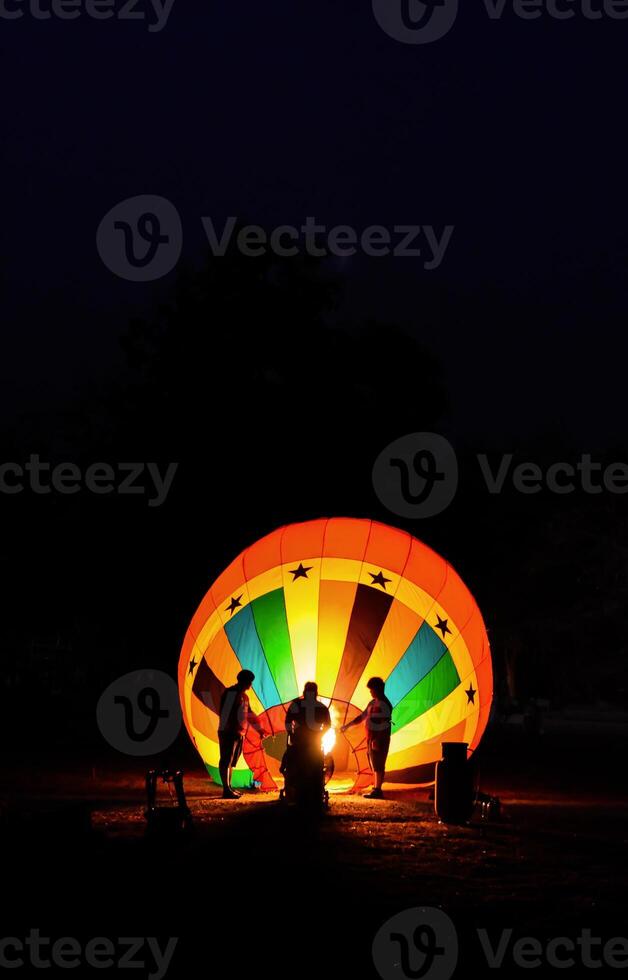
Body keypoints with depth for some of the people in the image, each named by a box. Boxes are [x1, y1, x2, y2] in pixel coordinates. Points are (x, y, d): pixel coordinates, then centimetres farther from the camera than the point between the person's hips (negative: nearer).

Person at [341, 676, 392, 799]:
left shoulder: (383, 705, -16)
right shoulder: (373, 703, 15)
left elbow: (382, 725, -21)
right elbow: (362, 716, 21)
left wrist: (377, 741, -24)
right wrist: (347, 726, 20)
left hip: (379, 739, -10)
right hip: (372, 739, 10)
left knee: (378, 765, -8)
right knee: (375, 765, 13)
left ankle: (378, 790, -7)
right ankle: (376, 789, 19)